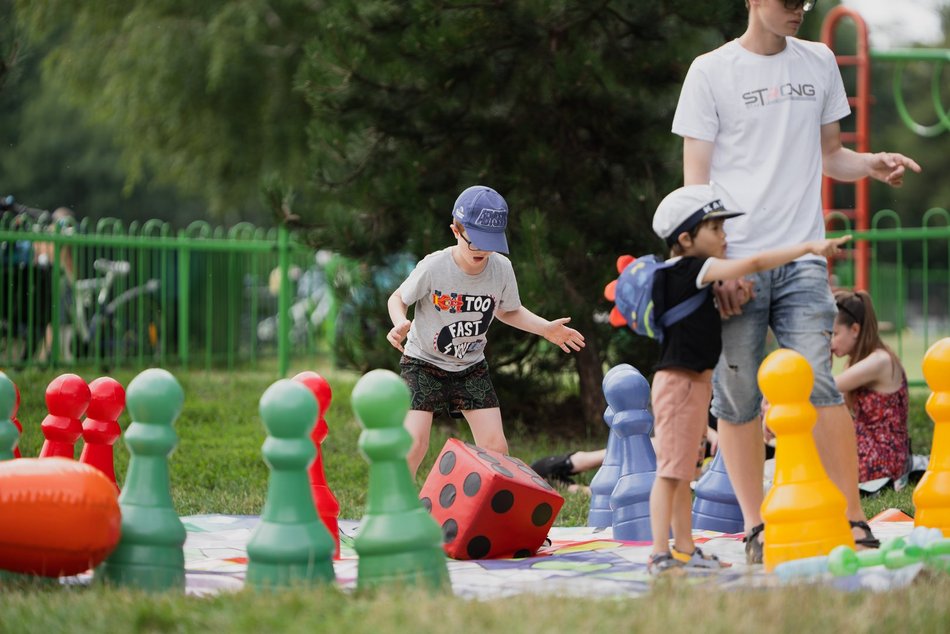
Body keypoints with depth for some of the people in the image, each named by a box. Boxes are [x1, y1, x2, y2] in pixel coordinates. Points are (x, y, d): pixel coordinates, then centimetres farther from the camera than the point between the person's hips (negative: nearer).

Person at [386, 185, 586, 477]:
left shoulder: (502, 269, -13)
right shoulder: (433, 267, -23)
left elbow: (507, 311, 7)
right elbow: (398, 299, -7)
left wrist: (545, 328, -7)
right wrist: (400, 323, -29)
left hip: (471, 367, 4)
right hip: (423, 362, -3)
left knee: (495, 445, -4)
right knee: (415, 443, -17)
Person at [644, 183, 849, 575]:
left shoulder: (690, 276, 12)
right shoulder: (691, 270, -17)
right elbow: (753, 263, -24)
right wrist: (809, 247, -24)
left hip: (697, 381, 10)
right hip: (679, 381, -10)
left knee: (684, 471, 16)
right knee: (671, 470, -10)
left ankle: (685, 550, 24)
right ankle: (660, 555, -11)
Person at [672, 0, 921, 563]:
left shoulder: (819, 63, 14)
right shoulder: (711, 71, 3)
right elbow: (695, 177, 1)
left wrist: (872, 165, 0)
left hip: (802, 256, 2)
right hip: (735, 259, -2)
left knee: (819, 384, -10)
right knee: (738, 396, 0)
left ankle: (854, 520, -7)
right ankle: (756, 529, 9)